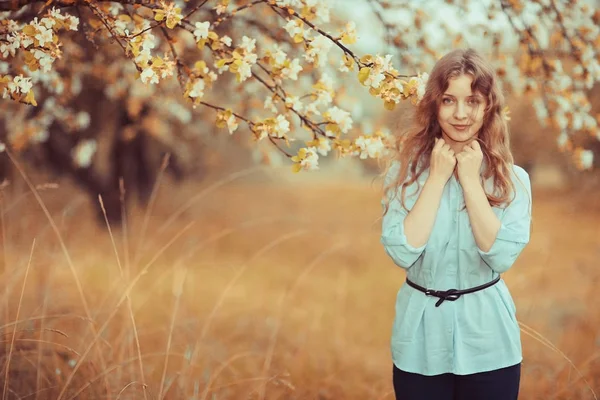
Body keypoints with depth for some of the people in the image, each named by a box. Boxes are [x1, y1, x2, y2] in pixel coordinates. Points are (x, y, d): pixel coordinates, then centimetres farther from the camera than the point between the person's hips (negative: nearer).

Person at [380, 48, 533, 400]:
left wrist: (470, 180, -14)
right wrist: (438, 177, -14)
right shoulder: (406, 170, -3)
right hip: (421, 338, 0)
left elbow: (502, 256, -16)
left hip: (488, 342, 0)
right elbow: (402, 252, -15)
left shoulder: (513, 179, -3)